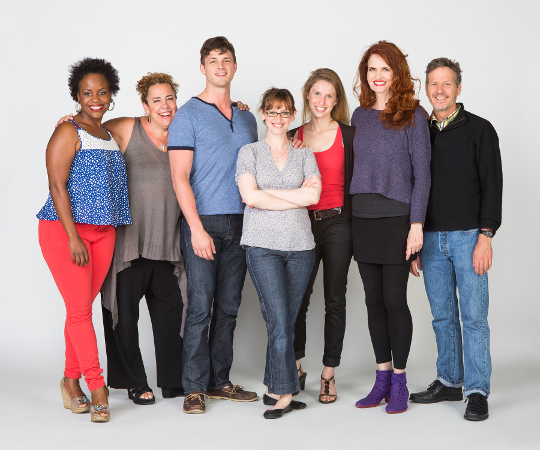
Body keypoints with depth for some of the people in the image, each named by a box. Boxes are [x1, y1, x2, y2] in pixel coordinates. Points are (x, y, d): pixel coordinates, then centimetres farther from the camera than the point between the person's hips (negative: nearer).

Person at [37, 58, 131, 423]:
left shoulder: (110, 135, 16)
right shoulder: (68, 133, -6)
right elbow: (57, 186, -12)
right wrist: (73, 237, -18)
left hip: (103, 231, 6)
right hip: (64, 229, -6)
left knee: (83, 308, 8)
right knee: (79, 309, -6)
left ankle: (71, 382, 18)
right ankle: (97, 388, -2)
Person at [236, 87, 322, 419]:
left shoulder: (305, 154, 13)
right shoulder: (249, 152, 8)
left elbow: (314, 195, -3)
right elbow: (250, 196, -7)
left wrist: (268, 192, -6)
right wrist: (296, 197, -5)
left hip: (300, 245, 3)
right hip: (263, 245, -2)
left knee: (287, 322, 5)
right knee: (280, 322, -9)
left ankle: (274, 390, 17)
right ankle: (284, 394, 0)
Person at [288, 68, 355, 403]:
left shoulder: (348, 135, 3)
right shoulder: (293, 137, 10)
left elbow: (354, 182, 0)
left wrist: (356, 226, -5)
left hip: (337, 223, -2)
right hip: (302, 224, 2)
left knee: (335, 300, 4)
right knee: (298, 298, 2)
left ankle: (329, 374, 14)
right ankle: (296, 368, 20)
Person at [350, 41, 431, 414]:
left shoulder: (413, 115, -3)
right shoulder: (359, 116, 12)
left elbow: (421, 171, -6)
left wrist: (417, 223, -12)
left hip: (397, 217, -5)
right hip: (363, 218, 5)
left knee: (395, 300, -2)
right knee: (374, 301, 8)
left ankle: (399, 382, 10)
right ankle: (383, 378, 18)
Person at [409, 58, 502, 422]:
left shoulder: (479, 129, 0)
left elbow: (492, 185, -4)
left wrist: (485, 236, -13)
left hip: (468, 236, -4)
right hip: (431, 238, 4)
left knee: (474, 316, -3)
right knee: (442, 316, 10)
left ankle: (477, 391, 3)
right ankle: (449, 382, 20)